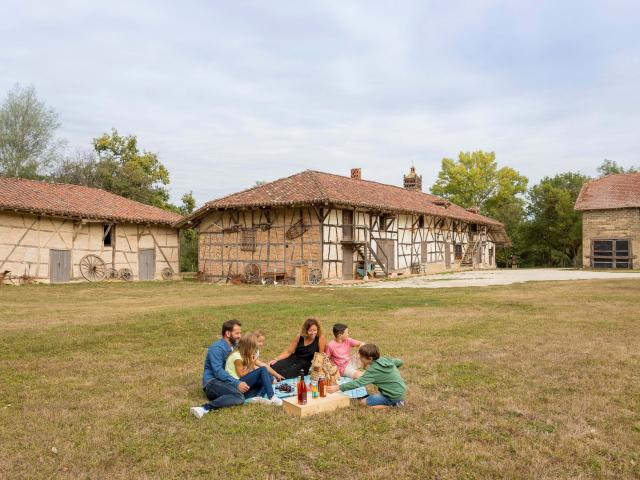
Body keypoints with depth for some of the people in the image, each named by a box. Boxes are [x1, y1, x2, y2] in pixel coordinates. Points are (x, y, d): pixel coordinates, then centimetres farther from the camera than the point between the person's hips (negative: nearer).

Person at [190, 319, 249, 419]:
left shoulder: (235, 346, 16)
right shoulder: (217, 348, -11)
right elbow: (218, 371, -21)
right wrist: (237, 383, -27)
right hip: (212, 382, -8)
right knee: (239, 397, -34)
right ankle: (204, 409, -43)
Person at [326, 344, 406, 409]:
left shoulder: (373, 370, -21)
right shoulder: (384, 359, 1)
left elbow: (358, 383, -25)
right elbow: (400, 362, 14)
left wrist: (338, 388, -25)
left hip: (394, 396, -8)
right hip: (401, 391, 9)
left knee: (363, 402, -5)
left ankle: (393, 404, -5)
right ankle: (397, 401, 16)